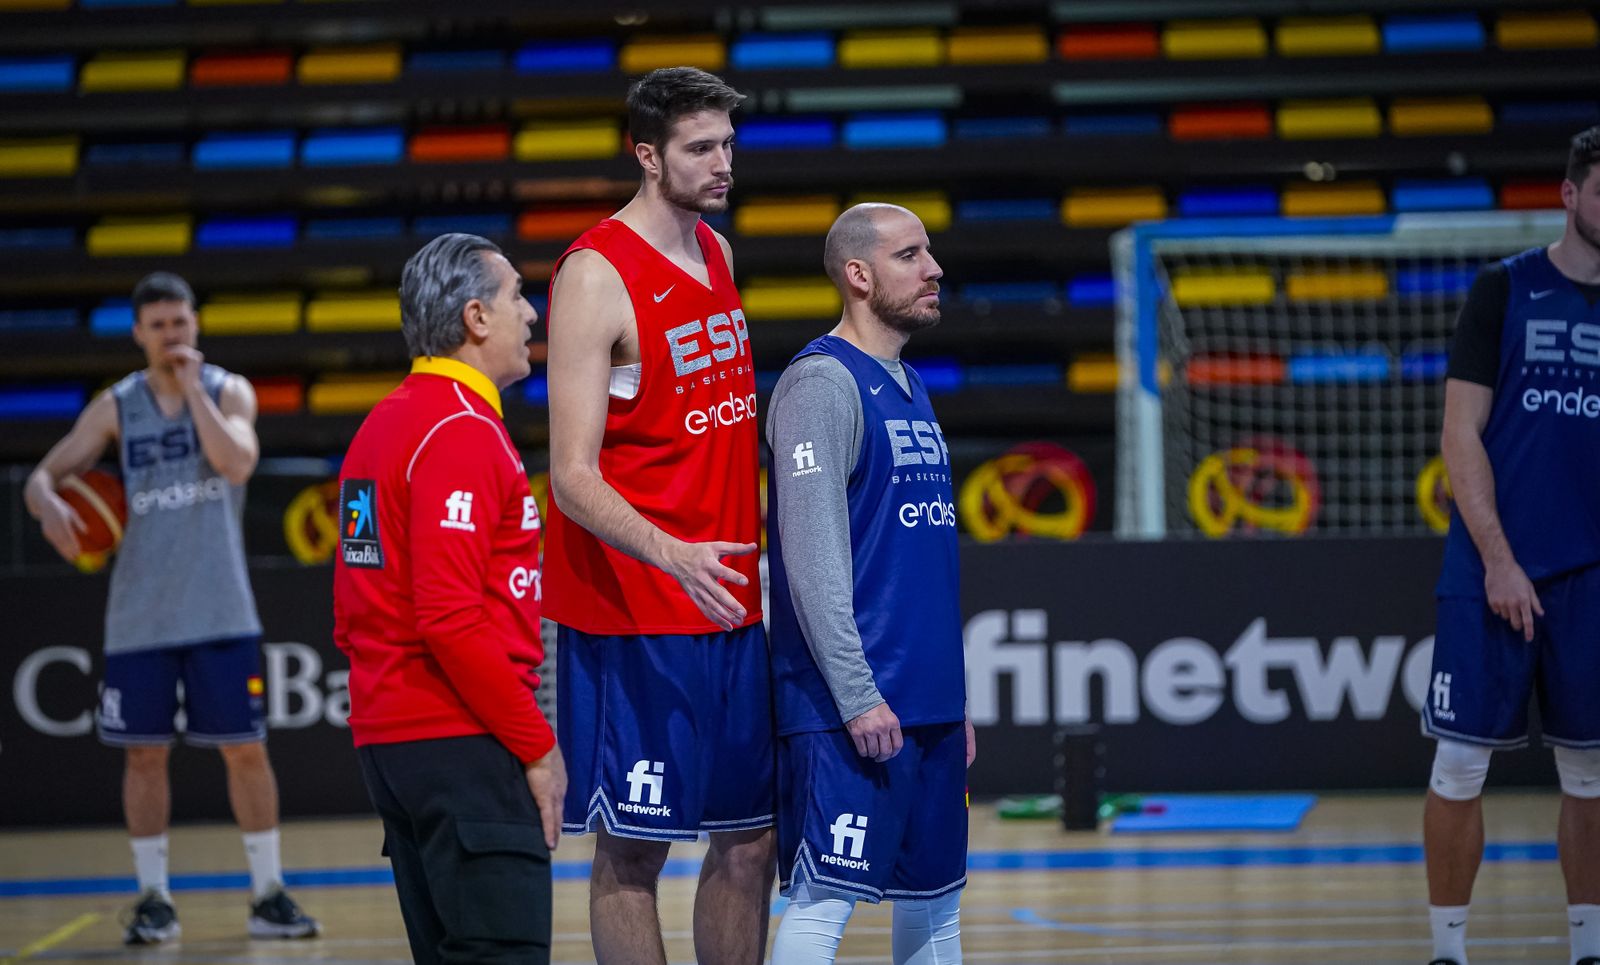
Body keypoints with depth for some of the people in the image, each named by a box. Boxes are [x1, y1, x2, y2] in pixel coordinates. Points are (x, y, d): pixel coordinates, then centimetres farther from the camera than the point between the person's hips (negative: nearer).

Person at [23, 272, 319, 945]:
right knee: (144, 752, 3)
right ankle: (154, 899, 12)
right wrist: (48, 504, -22)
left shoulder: (228, 391, 1)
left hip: (220, 610, -1)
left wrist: (192, 386, -16)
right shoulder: (116, 407, 4)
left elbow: (236, 462, -18)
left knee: (245, 749, -1)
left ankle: (269, 896, 7)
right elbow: (44, 474, 1)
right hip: (140, 615, 1)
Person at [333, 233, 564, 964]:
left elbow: (353, 611, 20)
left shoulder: (384, 425, 17)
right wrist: (537, 745, -14)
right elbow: (452, 620, -20)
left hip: (389, 738, 10)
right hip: (463, 743, -10)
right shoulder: (463, 434, -12)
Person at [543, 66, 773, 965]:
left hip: (731, 610, 8)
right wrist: (671, 554, -33)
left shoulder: (717, 254, 11)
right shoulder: (596, 276, -13)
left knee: (750, 840, 10)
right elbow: (573, 476, -19)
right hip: (634, 618, -8)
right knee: (633, 851, -1)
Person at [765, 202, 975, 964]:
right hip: (851, 708, -9)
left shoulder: (909, 388, 17)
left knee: (935, 897, 11)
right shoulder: (822, 383, -10)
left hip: (929, 702, 9)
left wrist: (955, 699, 19)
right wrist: (858, 695, -21)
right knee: (825, 896, -9)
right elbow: (813, 555, -17)